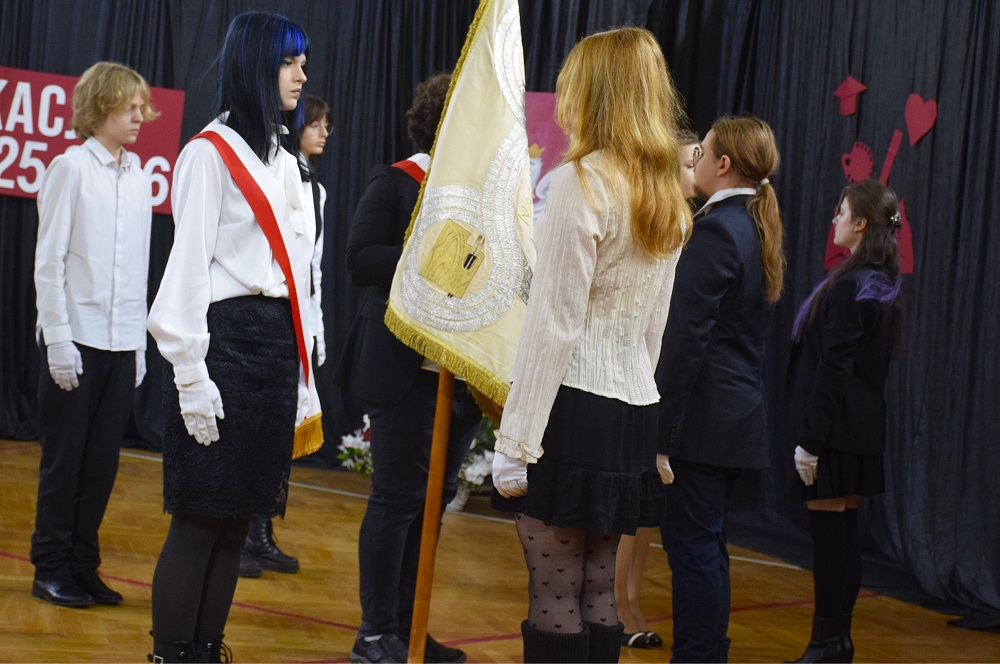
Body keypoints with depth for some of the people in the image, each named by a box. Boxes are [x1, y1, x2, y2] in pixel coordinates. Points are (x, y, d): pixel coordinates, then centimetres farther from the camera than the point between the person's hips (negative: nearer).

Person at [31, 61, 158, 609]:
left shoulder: (139, 178, 10)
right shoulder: (72, 168, -6)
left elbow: (140, 266, 13)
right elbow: (49, 260, -7)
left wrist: (139, 341, 10)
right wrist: (58, 338, -12)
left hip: (122, 342, 5)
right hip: (77, 338, -5)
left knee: (103, 460, 6)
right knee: (64, 458, 2)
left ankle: (83, 567, 16)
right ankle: (51, 569, 12)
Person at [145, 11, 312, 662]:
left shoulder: (285, 160, 18)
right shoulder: (211, 152, -6)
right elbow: (189, 266, -10)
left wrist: (301, 368, 14)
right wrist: (191, 377, -15)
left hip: (278, 343, 7)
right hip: (225, 337, -7)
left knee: (239, 518, 8)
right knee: (200, 518, -5)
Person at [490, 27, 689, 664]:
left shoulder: (580, 182, -11)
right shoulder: (668, 198, 13)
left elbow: (554, 327, -14)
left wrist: (516, 442, -13)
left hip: (572, 406, -8)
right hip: (635, 409, 8)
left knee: (555, 599, -5)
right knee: (599, 595, 11)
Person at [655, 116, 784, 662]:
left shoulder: (714, 231, -14)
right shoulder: (760, 232, 14)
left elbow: (685, 340, -18)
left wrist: (662, 431, -18)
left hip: (703, 417, -9)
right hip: (741, 416, 9)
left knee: (691, 545, -4)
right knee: (706, 545, 16)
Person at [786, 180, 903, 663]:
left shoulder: (846, 286, -16)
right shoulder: (883, 286, 12)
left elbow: (833, 369, -18)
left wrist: (810, 438, -17)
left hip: (835, 426, -9)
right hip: (864, 426, 9)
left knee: (829, 533, -5)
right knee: (842, 533, 13)